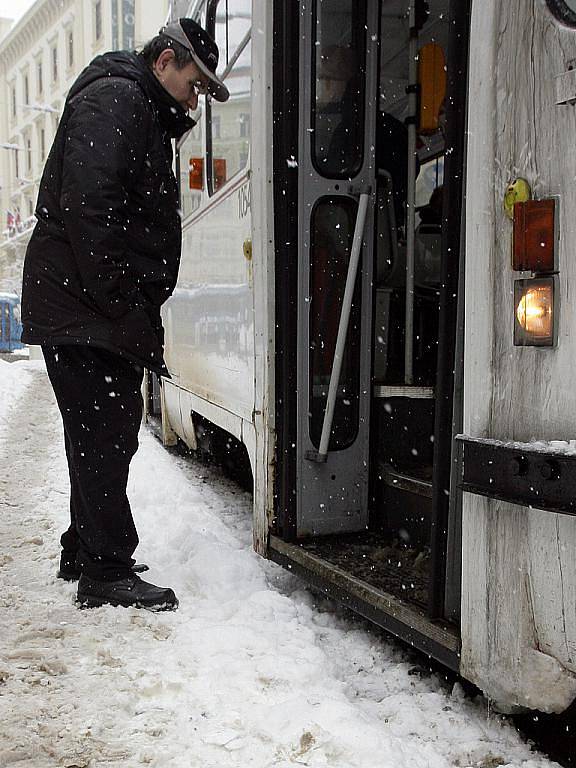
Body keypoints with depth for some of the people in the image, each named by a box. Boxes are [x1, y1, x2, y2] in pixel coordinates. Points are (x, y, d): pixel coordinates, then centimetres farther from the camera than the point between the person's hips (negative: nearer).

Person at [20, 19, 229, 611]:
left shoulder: (147, 117, 24)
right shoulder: (112, 98, -9)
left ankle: (83, 553, 30)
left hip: (107, 316, 10)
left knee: (107, 437, 16)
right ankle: (106, 572, 4)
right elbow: (89, 211, -22)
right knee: (104, 438, -6)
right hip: (81, 311, -10)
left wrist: (141, 316, 15)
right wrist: (127, 311, -23)